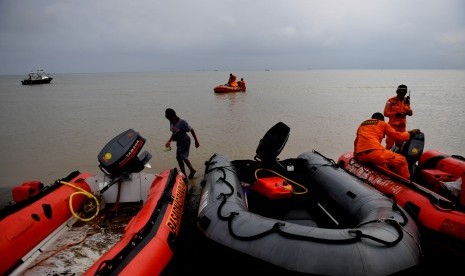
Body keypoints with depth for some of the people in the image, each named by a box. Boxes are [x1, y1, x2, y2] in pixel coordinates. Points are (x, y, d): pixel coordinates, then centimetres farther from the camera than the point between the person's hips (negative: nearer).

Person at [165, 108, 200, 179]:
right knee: (178, 157, 9)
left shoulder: (182, 122, -22)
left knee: (183, 157, -9)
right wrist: (169, 141, 1)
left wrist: (196, 141, -16)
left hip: (185, 142, -8)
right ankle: (183, 174, 21)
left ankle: (192, 170, 14)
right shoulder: (171, 123, -1)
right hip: (179, 142, 8)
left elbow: (191, 130, -17)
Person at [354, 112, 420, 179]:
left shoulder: (362, 124, 30)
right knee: (401, 161, 7)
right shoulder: (382, 123, 16)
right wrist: (410, 133, 34)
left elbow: (356, 141, 36)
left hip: (361, 156, 6)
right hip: (374, 151, -6)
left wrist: (355, 154, 49)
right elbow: (397, 135, 18)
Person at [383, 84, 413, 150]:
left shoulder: (406, 100, 7)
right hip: (393, 125, -5)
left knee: (400, 144, 15)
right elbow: (386, 113, -10)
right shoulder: (391, 101, -9)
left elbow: (411, 113, 9)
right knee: (390, 143, -7)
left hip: (402, 125, 5)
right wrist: (396, 114, -20)